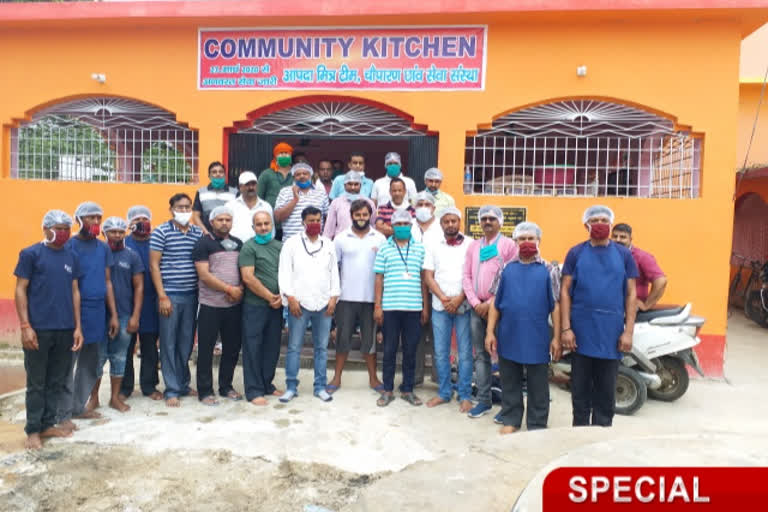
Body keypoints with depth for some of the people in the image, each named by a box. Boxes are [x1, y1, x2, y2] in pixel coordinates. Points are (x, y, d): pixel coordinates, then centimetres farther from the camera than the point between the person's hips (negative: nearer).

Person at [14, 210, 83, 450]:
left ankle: (48, 424, 24)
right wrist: (25, 326, -12)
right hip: (39, 329, -4)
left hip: (65, 329, 4)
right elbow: (20, 291, -4)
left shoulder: (72, 257, 10)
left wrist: (77, 326, 7)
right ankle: (33, 430, 16)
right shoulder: (30, 254, -3)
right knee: (36, 382, 4)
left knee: (57, 381, 12)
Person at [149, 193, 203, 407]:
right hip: (170, 295, -4)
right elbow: (154, 265, -5)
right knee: (169, 343, 2)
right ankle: (172, 390, 11)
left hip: (192, 295, 4)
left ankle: (184, 384, 25)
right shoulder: (161, 232, -3)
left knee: (187, 342, 12)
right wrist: (162, 296, -10)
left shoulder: (198, 233, 8)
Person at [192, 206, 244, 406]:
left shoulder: (238, 244, 12)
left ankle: (226, 387, 26)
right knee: (206, 349, 2)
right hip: (210, 306, -5)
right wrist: (230, 289, -14)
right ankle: (205, 391, 13)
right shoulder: (204, 243, -4)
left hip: (234, 305, 5)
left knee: (232, 347, 11)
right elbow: (204, 275, -13)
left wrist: (240, 289, -5)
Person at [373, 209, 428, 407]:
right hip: (390, 307, -1)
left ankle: (407, 389, 21)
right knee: (389, 350, 7)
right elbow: (379, 279, 3)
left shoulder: (419, 249, 8)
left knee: (410, 350, 8)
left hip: (414, 308, 1)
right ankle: (387, 390, 18)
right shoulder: (384, 249, 4)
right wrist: (377, 306, -2)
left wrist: (425, 306, 7)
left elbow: (423, 278, 9)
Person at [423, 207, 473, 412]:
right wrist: (444, 298, -7)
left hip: (464, 306, -2)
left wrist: (459, 299, -11)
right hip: (440, 307, 2)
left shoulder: (470, 245, 1)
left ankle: (465, 395, 14)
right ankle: (444, 392, 22)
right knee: (440, 352, 8)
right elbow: (428, 276, 4)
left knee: (465, 353, 3)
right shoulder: (432, 245, 8)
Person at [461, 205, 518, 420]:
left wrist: (491, 303, -12)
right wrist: (475, 303, -3)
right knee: (480, 355, 8)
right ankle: (483, 400, 17)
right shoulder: (473, 246, 13)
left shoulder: (509, 245, -1)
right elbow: (467, 276, 10)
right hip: (477, 307, 5)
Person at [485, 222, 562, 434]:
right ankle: (510, 420, 27)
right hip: (509, 338, 2)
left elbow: (555, 306, 0)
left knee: (537, 385, 8)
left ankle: (537, 425, 21)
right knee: (509, 383, 12)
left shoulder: (549, 270, 1)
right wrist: (490, 332, 1)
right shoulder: (506, 269, 6)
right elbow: (495, 303, 7)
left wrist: (556, 338, -4)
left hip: (537, 339, -2)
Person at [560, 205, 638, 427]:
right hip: (581, 333, 0)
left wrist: (628, 331, -3)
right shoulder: (576, 253, 2)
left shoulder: (624, 254, 5)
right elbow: (565, 291, 0)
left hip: (611, 334, 1)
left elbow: (631, 294, 4)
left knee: (606, 390, 10)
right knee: (580, 388, 9)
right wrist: (565, 328, -7)